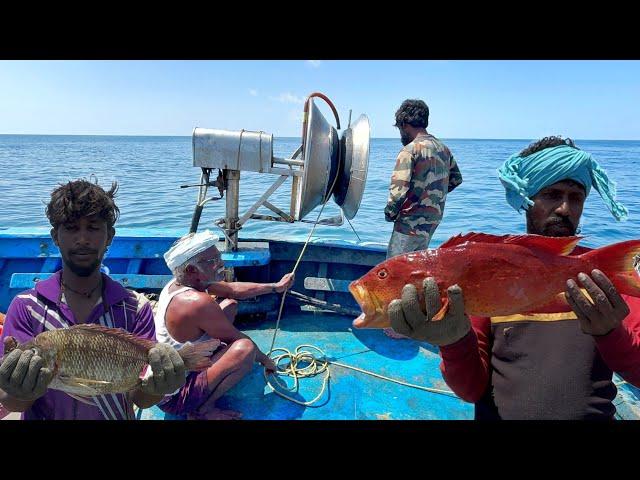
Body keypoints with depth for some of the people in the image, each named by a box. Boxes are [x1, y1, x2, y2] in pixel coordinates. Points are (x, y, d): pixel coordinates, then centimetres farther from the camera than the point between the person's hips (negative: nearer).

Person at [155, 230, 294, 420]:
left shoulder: (179, 283, -5)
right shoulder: (198, 302, -33)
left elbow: (232, 289, 5)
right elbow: (241, 341, -20)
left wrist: (276, 287, 9)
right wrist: (266, 360, -2)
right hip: (174, 397, -9)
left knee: (230, 304, 11)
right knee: (245, 349, -33)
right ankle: (201, 409, -12)